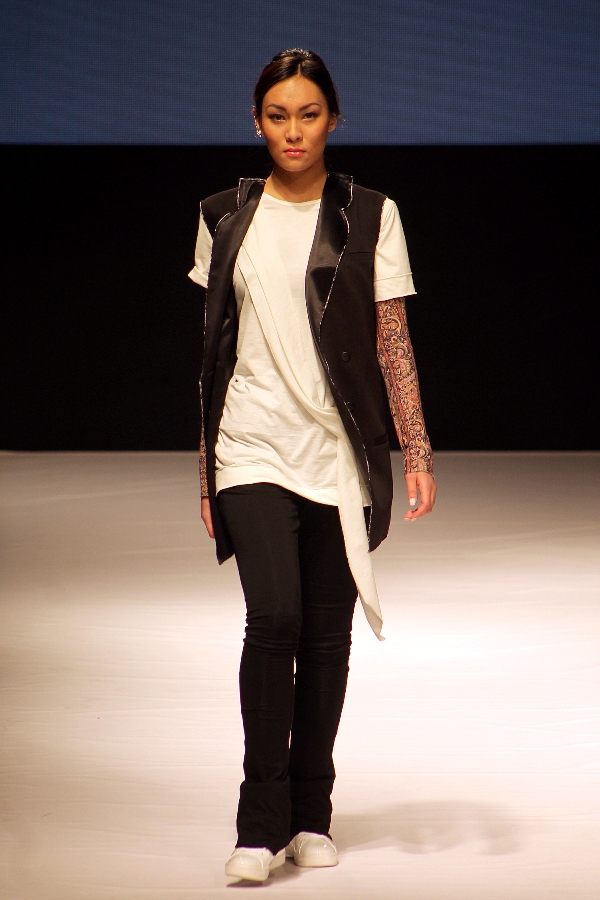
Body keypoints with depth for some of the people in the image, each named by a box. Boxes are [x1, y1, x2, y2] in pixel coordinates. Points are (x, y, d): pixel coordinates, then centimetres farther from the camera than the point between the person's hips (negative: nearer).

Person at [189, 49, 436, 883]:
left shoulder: (370, 217, 3)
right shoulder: (226, 219, 7)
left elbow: (393, 342, 1)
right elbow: (214, 350, 11)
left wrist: (418, 453, -6)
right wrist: (205, 468, 11)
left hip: (340, 453, 0)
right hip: (253, 447, 0)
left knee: (327, 637, 4)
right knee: (274, 617, -16)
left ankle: (311, 814, 18)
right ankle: (261, 822, -8)